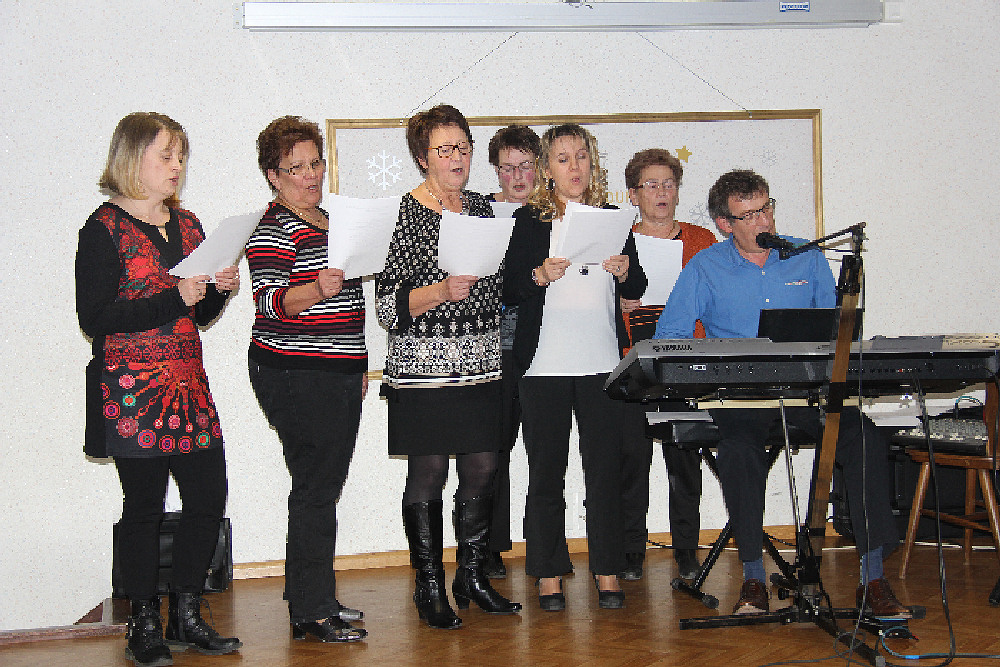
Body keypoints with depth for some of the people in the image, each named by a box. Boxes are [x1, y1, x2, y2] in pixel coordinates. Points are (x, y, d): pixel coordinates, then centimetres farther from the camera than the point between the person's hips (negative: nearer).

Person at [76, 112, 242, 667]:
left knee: (209, 499, 4)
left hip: (189, 389, 7)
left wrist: (220, 291, -1)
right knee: (144, 507, 1)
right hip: (132, 391, -7)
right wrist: (174, 298, -18)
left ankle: (185, 617, 19)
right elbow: (93, 318, -14)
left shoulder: (186, 224, 15)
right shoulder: (104, 228, -6)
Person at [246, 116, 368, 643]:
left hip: (338, 374, 9)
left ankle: (311, 598, 21)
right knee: (315, 488, -8)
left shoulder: (326, 219, 18)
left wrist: (358, 365, 25)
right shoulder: (273, 228, -10)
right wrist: (320, 289, -38)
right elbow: (273, 302, -21)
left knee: (324, 485, 12)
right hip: (296, 376, -9)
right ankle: (310, 613, -1)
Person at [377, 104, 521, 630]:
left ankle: (472, 577, 22)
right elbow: (388, 306, -13)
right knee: (428, 475, 0)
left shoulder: (480, 207, 12)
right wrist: (442, 292, -25)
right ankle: (430, 588, 12)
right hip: (424, 369, -6)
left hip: (482, 367, 6)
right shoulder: (404, 214, -7)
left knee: (482, 469, 7)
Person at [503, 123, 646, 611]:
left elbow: (638, 290, 14)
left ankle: (607, 572, 13)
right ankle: (549, 575, 11)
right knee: (546, 473, 2)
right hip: (544, 365, -2)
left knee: (606, 469, 3)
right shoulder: (528, 220, 4)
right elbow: (507, 292, 1)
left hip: (602, 364, 2)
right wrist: (540, 275, -17)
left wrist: (624, 272, -6)